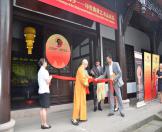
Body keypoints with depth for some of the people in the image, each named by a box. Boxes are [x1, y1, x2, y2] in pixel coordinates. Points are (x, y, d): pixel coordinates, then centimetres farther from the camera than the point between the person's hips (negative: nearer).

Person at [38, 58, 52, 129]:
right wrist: (50, 78, 4)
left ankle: (42, 123, 16)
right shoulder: (45, 71, -13)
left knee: (42, 108, 10)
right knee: (45, 108, -5)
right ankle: (45, 124, 1)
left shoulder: (39, 71, 15)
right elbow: (48, 82, -13)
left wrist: (48, 78, 15)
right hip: (45, 91, -9)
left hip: (41, 91, 9)